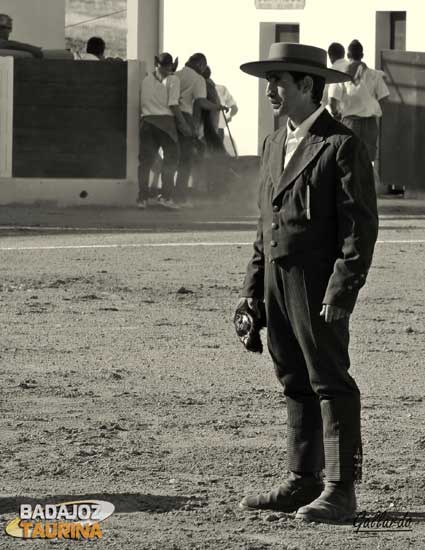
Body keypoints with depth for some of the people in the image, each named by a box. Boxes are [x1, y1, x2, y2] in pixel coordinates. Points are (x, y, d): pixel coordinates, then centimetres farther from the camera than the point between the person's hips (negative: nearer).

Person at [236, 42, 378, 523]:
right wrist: (253, 286, 14)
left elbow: (361, 225, -12)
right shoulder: (274, 145, 16)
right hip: (277, 282, 8)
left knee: (331, 384, -4)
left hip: (318, 283, -8)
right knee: (295, 384, 12)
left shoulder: (341, 146, -9)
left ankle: (341, 490, -1)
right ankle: (302, 482, 18)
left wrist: (342, 290, -18)